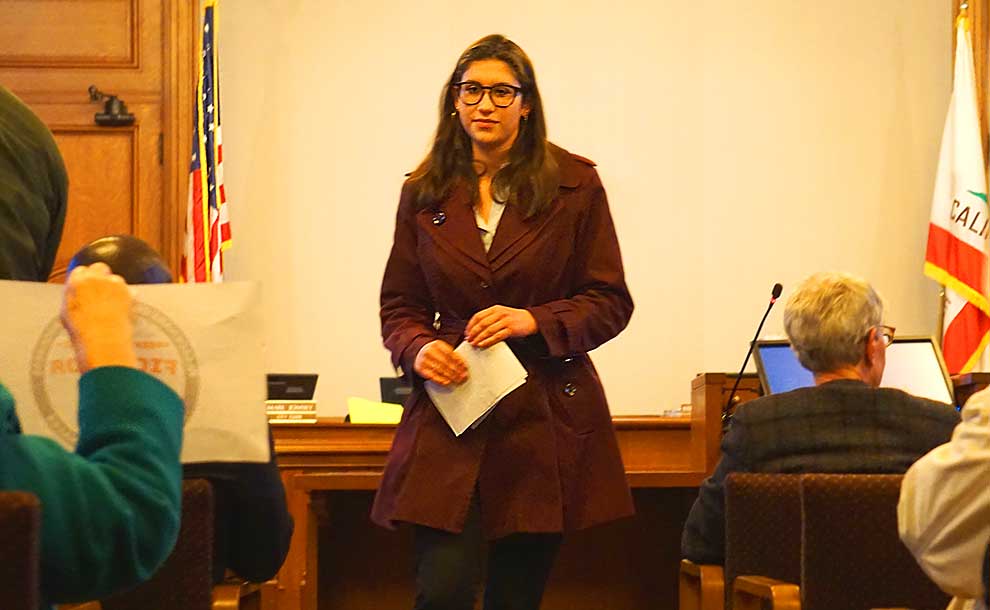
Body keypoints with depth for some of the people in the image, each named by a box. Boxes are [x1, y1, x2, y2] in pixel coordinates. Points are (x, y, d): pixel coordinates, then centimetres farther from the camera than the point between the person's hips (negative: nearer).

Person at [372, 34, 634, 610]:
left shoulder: (575, 185, 1)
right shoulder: (425, 194, 8)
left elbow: (612, 302, 2)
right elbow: (399, 306, 13)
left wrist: (534, 321, -15)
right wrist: (418, 349, -9)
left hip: (547, 420, -1)